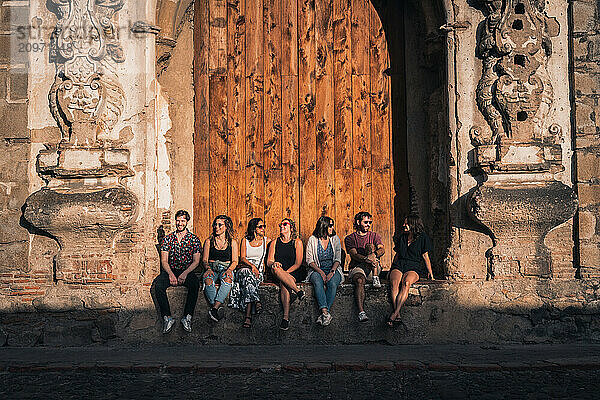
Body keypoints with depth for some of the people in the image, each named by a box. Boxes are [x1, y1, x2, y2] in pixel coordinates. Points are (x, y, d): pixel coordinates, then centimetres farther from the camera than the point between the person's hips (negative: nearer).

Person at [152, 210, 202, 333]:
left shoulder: (194, 239, 6)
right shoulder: (167, 239, 9)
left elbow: (196, 261, 0)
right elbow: (164, 261, 2)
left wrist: (185, 273, -18)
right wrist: (171, 274, -17)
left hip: (187, 271, -1)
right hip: (170, 271, 1)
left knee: (195, 284, -35)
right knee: (158, 285, -30)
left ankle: (187, 317, -29)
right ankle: (167, 317, -27)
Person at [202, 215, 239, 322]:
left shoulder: (232, 242, 12)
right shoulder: (209, 241, 14)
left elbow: (235, 261, 6)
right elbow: (204, 260, 9)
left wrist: (229, 270, -16)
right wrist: (208, 268, -13)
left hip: (226, 269, -1)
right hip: (212, 268, 1)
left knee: (227, 279, -38)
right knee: (207, 279, -36)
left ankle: (215, 307, -49)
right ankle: (218, 308, -39)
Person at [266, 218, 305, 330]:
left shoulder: (297, 242, 5)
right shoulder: (275, 242, 15)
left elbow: (298, 263, -2)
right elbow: (268, 261, 7)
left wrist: (286, 272, -15)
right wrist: (274, 263, -17)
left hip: (293, 272, -3)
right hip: (278, 273, 3)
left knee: (283, 283, -36)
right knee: (276, 269, -34)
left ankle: (286, 317, -40)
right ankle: (297, 290, -36)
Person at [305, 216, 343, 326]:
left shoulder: (335, 239, 8)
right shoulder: (312, 240, 4)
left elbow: (338, 258, 2)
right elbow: (309, 260, -1)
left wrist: (332, 271, -17)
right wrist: (320, 272, -16)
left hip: (333, 269, 1)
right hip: (317, 270, -1)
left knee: (332, 283, -33)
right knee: (318, 282, -35)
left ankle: (323, 315, -38)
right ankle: (325, 312, -47)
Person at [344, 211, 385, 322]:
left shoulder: (374, 236, 16)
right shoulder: (350, 238, 10)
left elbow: (382, 249, -3)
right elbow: (354, 254, -8)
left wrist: (374, 255, -28)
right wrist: (366, 259, -30)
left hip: (372, 268, 1)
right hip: (357, 267, -1)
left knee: (370, 246, -21)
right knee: (360, 280, -35)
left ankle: (375, 278, -30)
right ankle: (361, 312, -45)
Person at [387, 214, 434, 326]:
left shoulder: (422, 238, 9)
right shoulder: (402, 237, 23)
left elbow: (425, 256, 8)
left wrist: (430, 272, 5)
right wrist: (392, 269, 22)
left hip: (414, 267, -3)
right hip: (399, 265, 3)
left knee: (406, 283, -37)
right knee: (394, 283, -32)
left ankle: (394, 314, -43)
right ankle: (397, 316, -40)